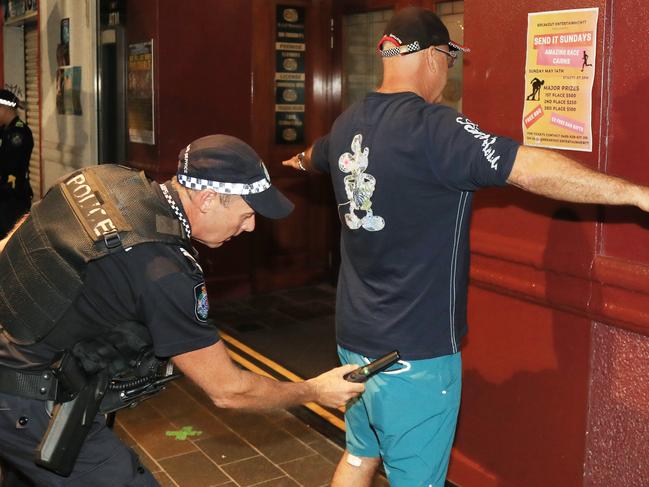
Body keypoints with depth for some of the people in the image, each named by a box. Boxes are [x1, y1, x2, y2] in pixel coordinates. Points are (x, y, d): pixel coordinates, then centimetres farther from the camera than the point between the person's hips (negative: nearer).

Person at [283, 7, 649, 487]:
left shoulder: (348, 124, 6)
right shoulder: (431, 127, -20)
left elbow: (315, 155, 29)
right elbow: (530, 168, -28)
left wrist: (302, 161, 54)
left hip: (355, 338, 8)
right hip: (414, 352, -8)